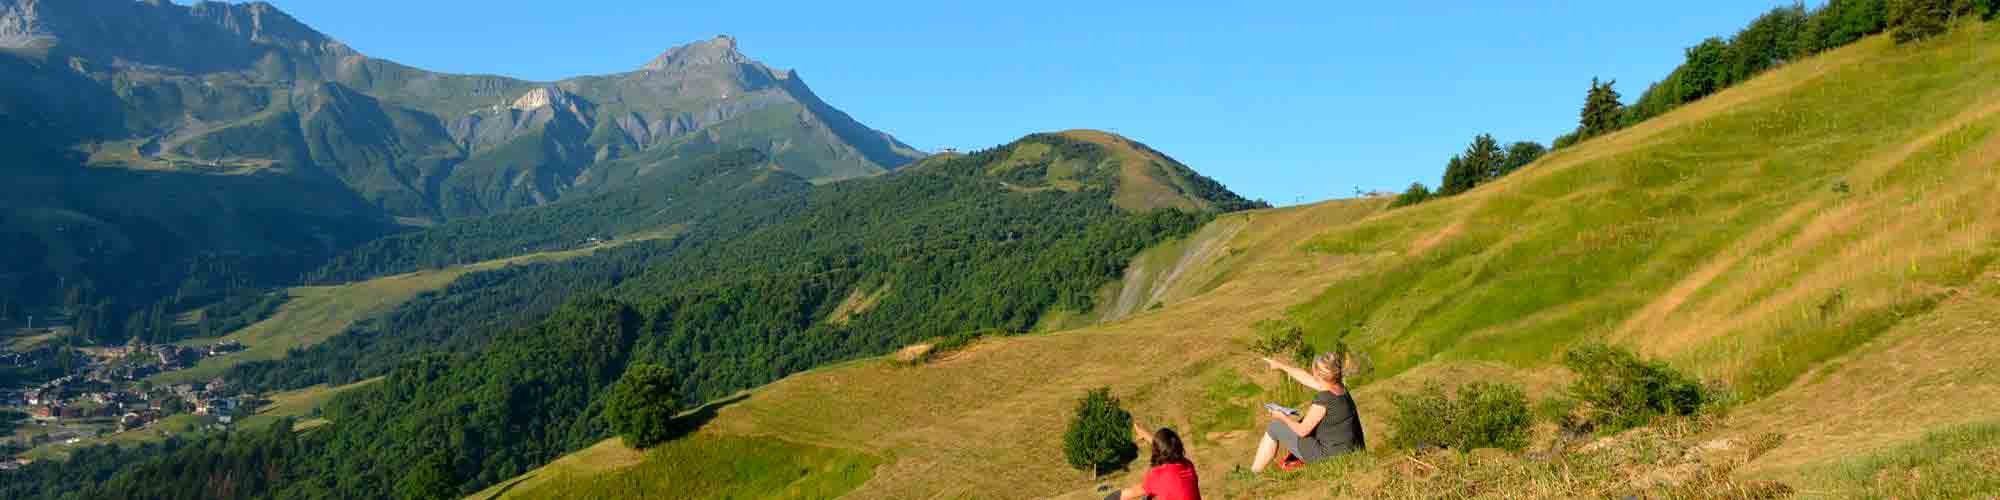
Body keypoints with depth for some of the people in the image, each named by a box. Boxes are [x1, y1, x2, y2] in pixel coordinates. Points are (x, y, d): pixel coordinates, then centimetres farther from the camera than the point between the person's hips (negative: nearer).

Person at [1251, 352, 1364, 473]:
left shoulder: (1323, 399, -25)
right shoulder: (1341, 388, 1)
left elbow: (1302, 431, -17)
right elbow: (1306, 377, 16)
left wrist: (1283, 417, 1)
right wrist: (1281, 365, 26)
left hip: (1330, 456, -9)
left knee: (1274, 427, 4)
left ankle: (1253, 475, 15)